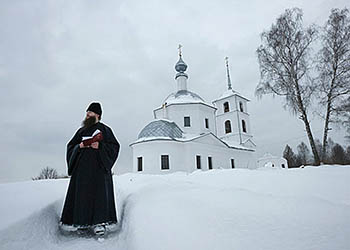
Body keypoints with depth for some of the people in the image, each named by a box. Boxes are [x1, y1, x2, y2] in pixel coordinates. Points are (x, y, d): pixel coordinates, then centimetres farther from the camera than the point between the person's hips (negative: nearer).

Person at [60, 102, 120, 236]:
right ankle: (78, 221, 11)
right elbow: (70, 146, 18)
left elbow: (115, 146, 0)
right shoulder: (81, 131, 19)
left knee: (99, 192, -8)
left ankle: (99, 222, -5)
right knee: (80, 192, 1)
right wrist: (79, 146, -4)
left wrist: (100, 146, -15)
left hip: (98, 165, -4)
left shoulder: (104, 129, 6)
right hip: (82, 166, 4)